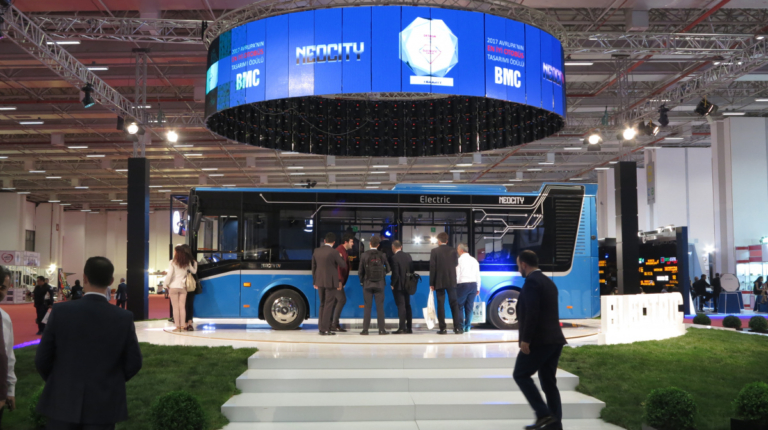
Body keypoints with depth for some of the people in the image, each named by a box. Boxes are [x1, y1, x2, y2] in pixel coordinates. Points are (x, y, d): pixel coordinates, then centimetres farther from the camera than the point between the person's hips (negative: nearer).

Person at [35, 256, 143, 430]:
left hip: (63, 403, 0)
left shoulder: (61, 311, -9)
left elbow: (42, 359, -2)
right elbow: (133, 363, -2)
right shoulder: (124, 317, -8)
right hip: (103, 406, 0)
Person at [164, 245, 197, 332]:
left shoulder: (172, 262, -8)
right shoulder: (187, 263, 3)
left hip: (173, 287, -3)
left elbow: (169, 275, -11)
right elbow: (194, 271, 16)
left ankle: (177, 326, 0)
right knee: (182, 307, 6)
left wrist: (167, 284, 2)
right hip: (183, 287, 3)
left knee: (175, 307, 1)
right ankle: (183, 326, 4)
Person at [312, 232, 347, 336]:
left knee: (323, 305, 17)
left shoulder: (316, 251, 4)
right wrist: (340, 257, 12)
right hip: (330, 282, -6)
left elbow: (313, 267, 11)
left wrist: (314, 282, 19)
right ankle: (325, 329, -1)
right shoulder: (334, 252, -14)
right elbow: (343, 265, -8)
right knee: (328, 306, 0)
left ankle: (321, 327, 19)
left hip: (319, 282, 6)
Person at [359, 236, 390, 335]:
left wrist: (362, 281, 12)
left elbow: (360, 271, -3)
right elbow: (387, 269, 2)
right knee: (380, 307, 3)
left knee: (367, 307, 3)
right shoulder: (382, 255, -5)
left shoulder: (364, 255, -6)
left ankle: (365, 329, 1)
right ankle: (382, 329, 3)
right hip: (379, 284, 0)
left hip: (367, 284, 0)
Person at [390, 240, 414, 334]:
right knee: (407, 305, 13)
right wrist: (409, 281, 16)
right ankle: (409, 328, 15)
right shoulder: (408, 256, 5)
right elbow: (412, 270, 7)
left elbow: (395, 273, -19)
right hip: (407, 284, 7)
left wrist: (393, 284, -7)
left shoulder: (395, 257, -16)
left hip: (398, 285, -6)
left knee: (401, 306, -6)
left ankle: (402, 328, -6)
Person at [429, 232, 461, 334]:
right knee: (454, 304, 7)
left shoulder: (435, 251, -4)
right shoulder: (453, 251, 4)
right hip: (451, 281, 2)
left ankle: (443, 328, -2)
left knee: (441, 305, 0)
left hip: (439, 282, -2)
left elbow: (432, 267, -6)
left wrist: (431, 283, -2)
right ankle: (457, 327, 3)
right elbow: (456, 265, 7)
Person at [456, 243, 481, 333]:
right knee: (469, 306, 8)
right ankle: (468, 326, 7)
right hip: (473, 284, 5)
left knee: (459, 305, 2)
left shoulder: (459, 260, -5)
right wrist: (478, 288, 19)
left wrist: (454, 286, 1)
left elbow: (457, 275, -7)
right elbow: (478, 275, 13)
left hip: (463, 284, -5)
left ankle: (461, 325, -5)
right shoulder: (474, 260, 11)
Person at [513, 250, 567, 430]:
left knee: (521, 375, 3)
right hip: (553, 339, 9)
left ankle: (543, 414, -6)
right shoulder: (548, 281, 18)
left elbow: (532, 313, -21)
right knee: (549, 382, 10)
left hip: (539, 340, -9)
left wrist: (526, 339, -18)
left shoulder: (531, 281, -11)